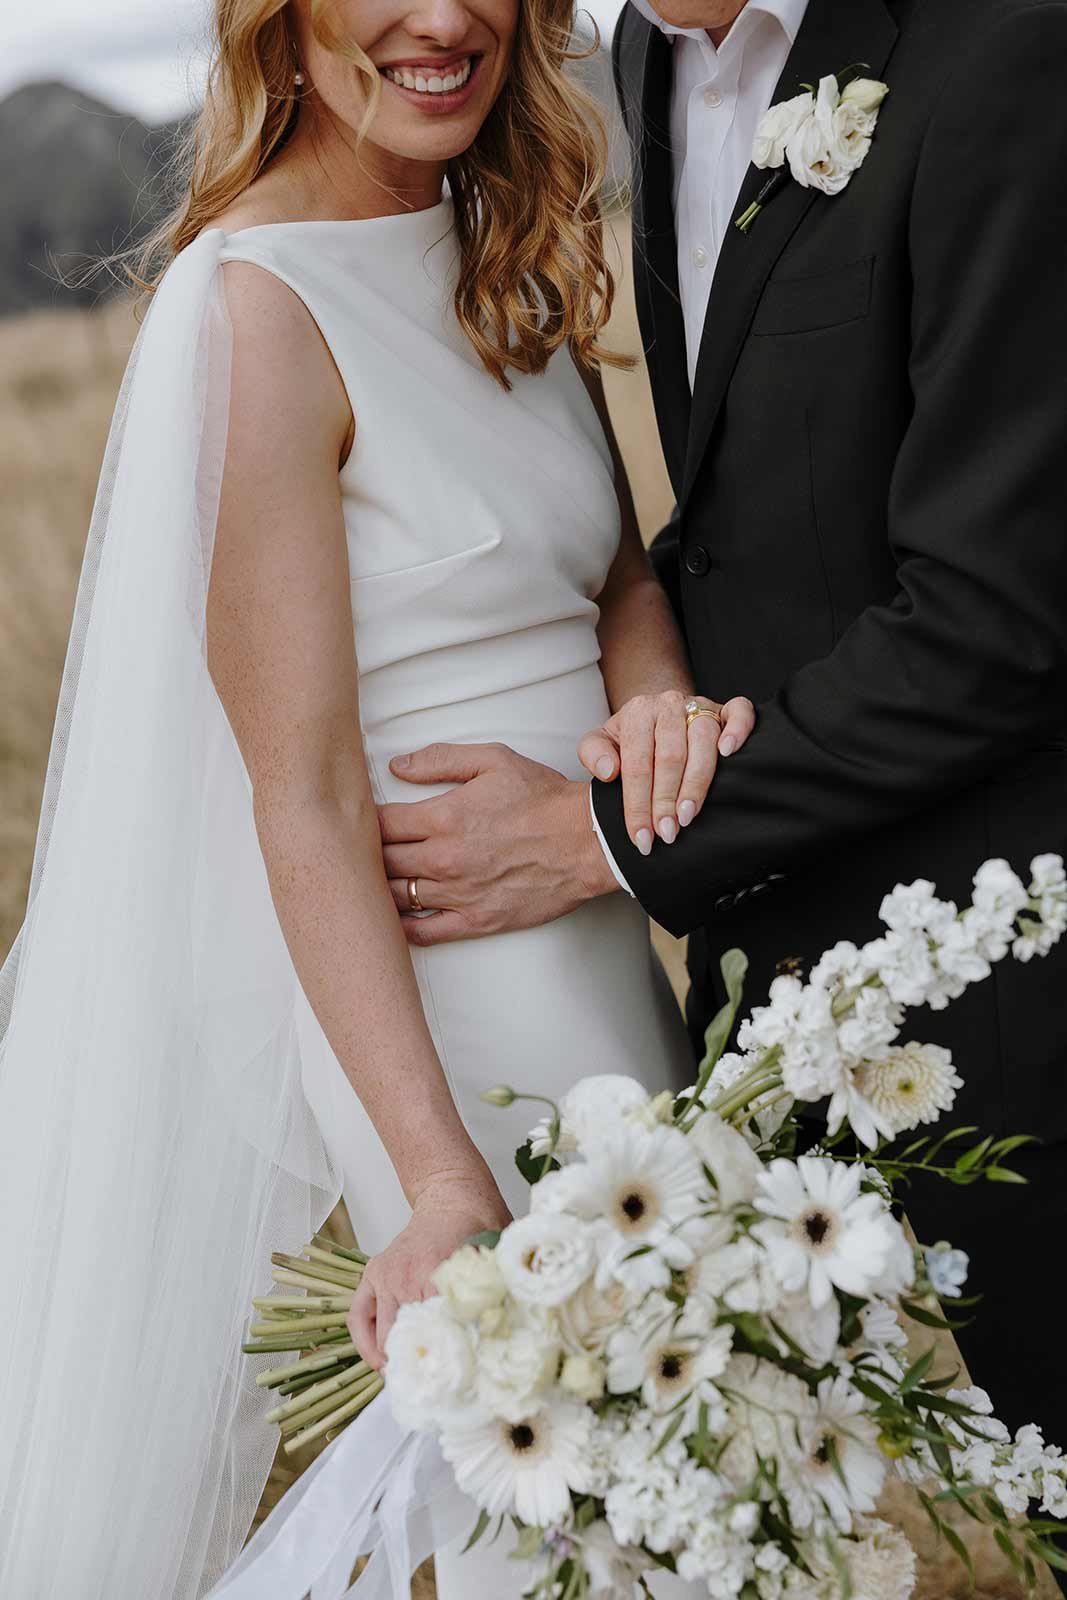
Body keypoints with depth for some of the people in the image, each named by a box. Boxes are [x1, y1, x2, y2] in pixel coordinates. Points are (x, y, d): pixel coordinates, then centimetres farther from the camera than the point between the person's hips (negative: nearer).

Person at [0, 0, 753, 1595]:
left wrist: (662, 699, -16)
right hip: (421, 980, -8)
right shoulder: (258, 304, -18)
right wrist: (441, 1178, -24)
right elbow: (303, 795, -20)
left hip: (598, 936, 8)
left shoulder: (511, 251, 7)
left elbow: (619, 568, 9)